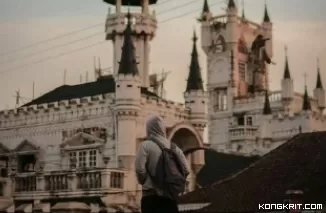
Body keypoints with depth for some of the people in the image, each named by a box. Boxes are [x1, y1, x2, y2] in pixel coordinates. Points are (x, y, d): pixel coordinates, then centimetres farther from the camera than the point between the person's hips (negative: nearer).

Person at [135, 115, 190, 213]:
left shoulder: (146, 145, -5)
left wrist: (145, 183, 3)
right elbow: (186, 170, 5)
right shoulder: (174, 147, 9)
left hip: (151, 195, -4)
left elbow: (140, 169, -14)